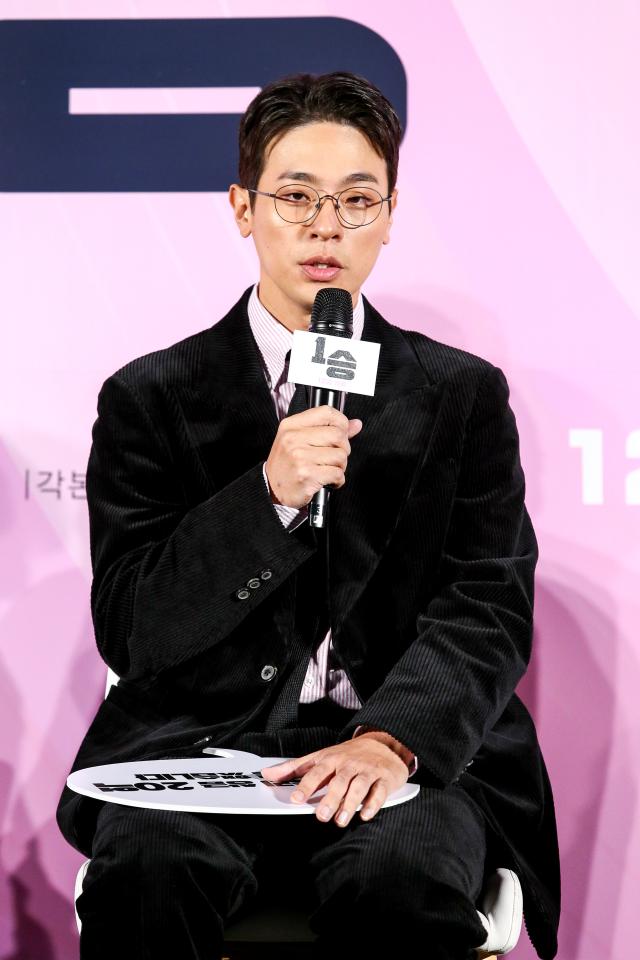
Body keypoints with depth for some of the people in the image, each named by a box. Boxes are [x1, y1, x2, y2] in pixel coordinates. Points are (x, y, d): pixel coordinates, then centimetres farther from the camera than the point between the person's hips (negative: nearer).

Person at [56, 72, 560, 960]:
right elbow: (129, 629, 1)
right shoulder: (149, 399, 9)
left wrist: (395, 737, -18)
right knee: (147, 869, -32)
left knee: (401, 879, -34)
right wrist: (268, 496, -14)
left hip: (410, 751, 0)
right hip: (197, 741, 1)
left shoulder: (466, 395, 12)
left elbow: (490, 610, 2)